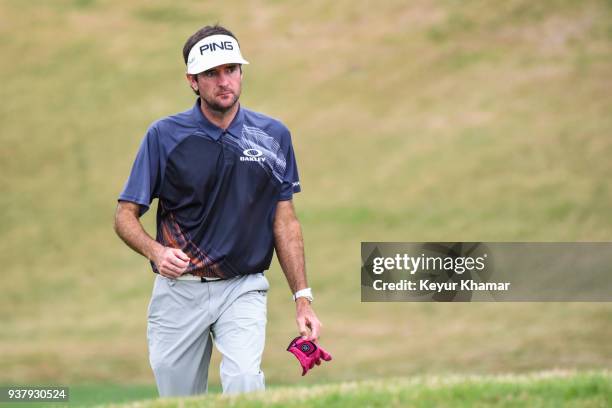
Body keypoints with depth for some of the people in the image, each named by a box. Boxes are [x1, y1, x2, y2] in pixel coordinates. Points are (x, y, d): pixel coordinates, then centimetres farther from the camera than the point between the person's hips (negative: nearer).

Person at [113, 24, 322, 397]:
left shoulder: (273, 136, 3)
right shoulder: (164, 135, -3)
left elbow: (285, 221, 8)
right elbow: (126, 215, 0)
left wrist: (303, 297, 3)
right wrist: (156, 252, -21)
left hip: (244, 290, 0)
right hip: (178, 292, 0)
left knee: (244, 378, -26)